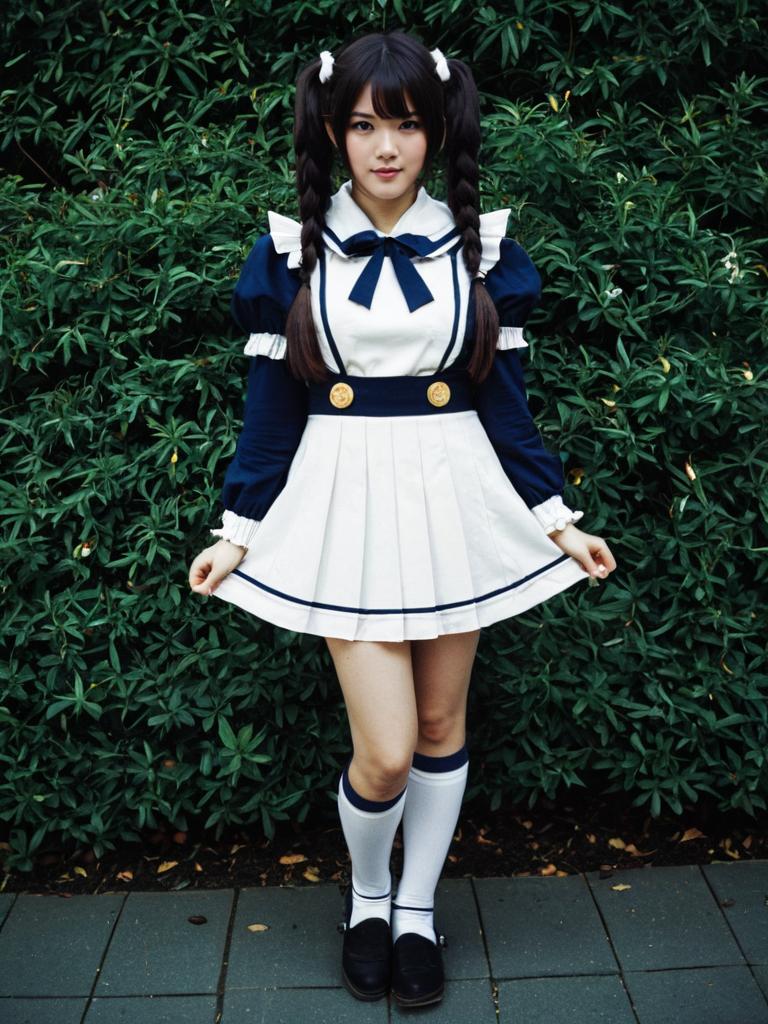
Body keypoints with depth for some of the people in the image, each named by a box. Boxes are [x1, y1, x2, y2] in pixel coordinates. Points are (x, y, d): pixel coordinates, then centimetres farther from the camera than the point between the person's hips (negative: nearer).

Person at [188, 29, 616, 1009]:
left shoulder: (481, 246, 3)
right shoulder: (291, 250, 1)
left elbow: (505, 401, 6)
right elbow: (271, 405, 4)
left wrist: (558, 520, 3)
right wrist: (237, 532, 2)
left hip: (455, 497, 2)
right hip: (346, 504, -1)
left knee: (442, 727, 10)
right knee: (385, 751, -6)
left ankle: (417, 908, 33)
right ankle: (366, 892, 27)